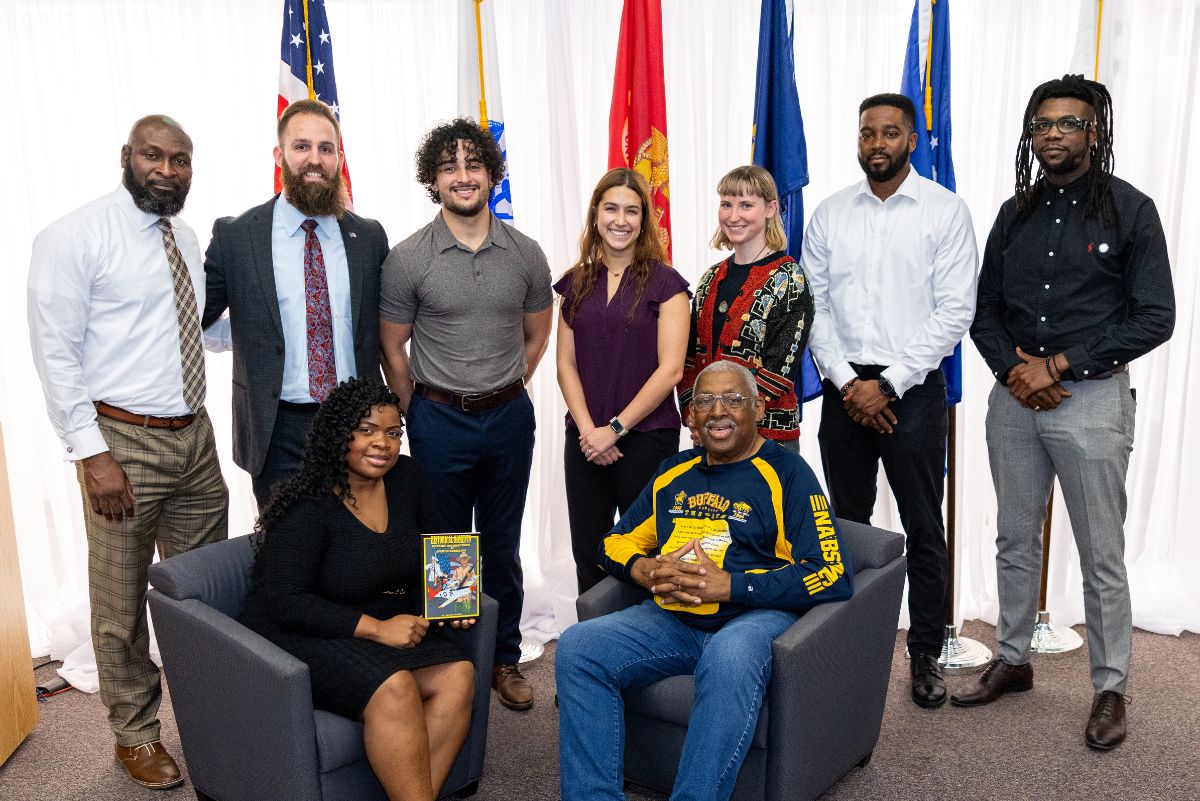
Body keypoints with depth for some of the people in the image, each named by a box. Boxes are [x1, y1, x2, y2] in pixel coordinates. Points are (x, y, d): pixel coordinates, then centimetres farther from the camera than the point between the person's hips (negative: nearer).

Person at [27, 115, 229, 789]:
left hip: (194, 436, 6)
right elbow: (56, 353, -12)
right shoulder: (75, 238, -10)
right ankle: (135, 733, 27)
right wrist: (92, 453, -17)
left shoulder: (186, 238, 10)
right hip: (122, 441, -6)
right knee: (123, 601, 8)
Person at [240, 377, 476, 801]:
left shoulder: (407, 479, 2)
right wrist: (375, 627, -26)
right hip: (301, 638, -6)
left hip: (390, 626, 7)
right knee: (394, 688, -32)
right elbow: (285, 602, -21)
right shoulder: (307, 507, -17)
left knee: (457, 675, -19)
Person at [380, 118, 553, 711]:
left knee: (502, 547, 13)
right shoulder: (408, 259, -7)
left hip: (509, 418, 2)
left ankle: (505, 659, 29)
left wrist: (505, 393, 9)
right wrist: (420, 415, 2)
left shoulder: (525, 254, 0)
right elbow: (391, 347, 1)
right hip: (439, 421, -2)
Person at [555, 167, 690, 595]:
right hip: (585, 440, 4)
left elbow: (670, 369, -11)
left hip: (646, 437, -4)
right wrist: (588, 430, -7)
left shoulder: (665, 283, -4)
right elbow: (566, 364, 5)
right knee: (588, 552, 11)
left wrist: (616, 428, -13)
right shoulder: (575, 283, 8)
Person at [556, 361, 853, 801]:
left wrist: (728, 585, -16)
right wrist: (644, 571, -3)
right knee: (577, 646, -18)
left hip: (753, 617, -5)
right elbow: (615, 543, 23)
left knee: (728, 657, -39)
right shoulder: (674, 472, 17)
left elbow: (833, 575, -10)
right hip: (670, 619, 5)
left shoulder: (786, 473, 0)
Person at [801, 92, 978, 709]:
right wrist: (847, 382, -7)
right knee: (848, 521, 11)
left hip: (912, 389, -2)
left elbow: (955, 312, -7)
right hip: (844, 387, 3)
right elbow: (812, 306, 4)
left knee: (923, 528, 5)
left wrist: (888, 385, -12)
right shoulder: (829, 214, 7)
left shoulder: (945, 211, -2)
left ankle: (925, 655, 20)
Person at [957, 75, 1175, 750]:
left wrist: (1056, 366, -14)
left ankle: (1111, 688, 19)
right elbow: (986, 308, 11)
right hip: (1014, 396, 5)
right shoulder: (1015, 213, 10)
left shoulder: (1129, 210, -4)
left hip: (1092, 398, -4)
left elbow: (1154, 318, -9)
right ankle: (1013, 660, 30)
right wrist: (1012, 369, -8)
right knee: (1016, 542, 14)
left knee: (1102, 556, 4)